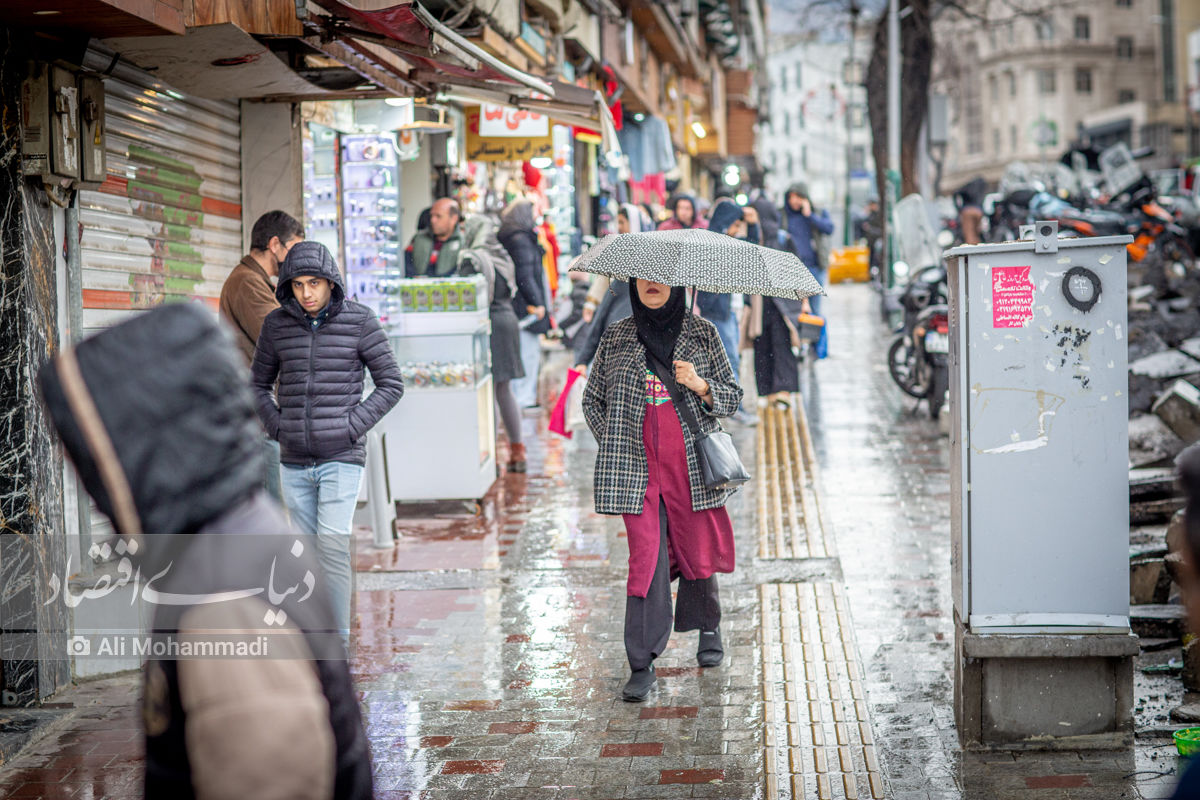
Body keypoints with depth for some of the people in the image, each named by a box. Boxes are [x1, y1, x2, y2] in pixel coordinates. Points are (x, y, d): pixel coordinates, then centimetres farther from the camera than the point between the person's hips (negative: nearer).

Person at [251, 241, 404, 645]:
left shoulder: (359, 320, -6)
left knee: (333, 545, -15)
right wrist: (278, 427, 0)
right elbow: (260, 385, 16)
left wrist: (352, 428, -11)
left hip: (341, 458, -4)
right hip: (295, 461, 4)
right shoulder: (277, 324, 3)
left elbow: (391, 384, -2)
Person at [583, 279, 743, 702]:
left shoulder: (702, 333, 5)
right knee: (645, 557, -6)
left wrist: (700, 385, -12)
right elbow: (592, 398, 16)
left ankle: (708, 627, 38)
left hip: (692, 465, 0)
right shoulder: (616, 337, 7)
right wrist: (614, 444, 5)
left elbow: (733, 396, 7)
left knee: (697, 551, 9)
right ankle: (642, 666, -3)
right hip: (637, 469, 0)